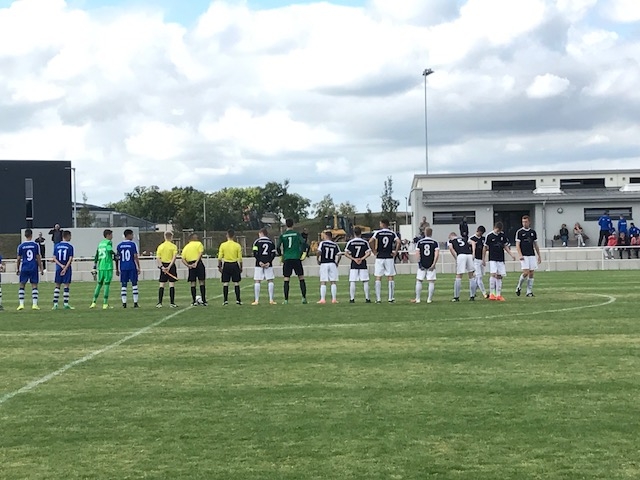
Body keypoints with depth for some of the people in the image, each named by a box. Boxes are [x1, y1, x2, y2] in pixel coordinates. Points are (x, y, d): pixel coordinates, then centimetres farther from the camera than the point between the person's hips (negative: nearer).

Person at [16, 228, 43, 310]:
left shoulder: (21, 246, -1)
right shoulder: (35, 245, -2)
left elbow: (18, 259, 3)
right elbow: (38, 258, -1)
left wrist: (17, 269, 13)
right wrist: (41, 268, 6)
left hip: (24, 269, 0)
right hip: (34, 268, 0)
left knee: (21, 286, 8)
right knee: (34, 286, 5)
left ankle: (21, 304, 1)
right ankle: (34, 304, -1)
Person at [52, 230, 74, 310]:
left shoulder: (56, 246, 4)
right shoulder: (70, 246, -6)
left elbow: (54, 258, 0)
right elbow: (70, 259, -12)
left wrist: (61, 265, -6)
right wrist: (65, 268, -12)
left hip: (58, 268, 3)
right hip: (67, 268, -3)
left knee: (57, 286, 8)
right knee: (66, 286, 1)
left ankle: (55, 304, 4)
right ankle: (65, 304, 0)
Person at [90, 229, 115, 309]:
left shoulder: (100, 243, 16)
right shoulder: (108, 242, -4)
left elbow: (96, 256, 17)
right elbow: (109, 250, -23)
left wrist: (94, 267, 20)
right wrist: (114, 255, -3)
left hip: (100, 267, 7)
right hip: (108, 266, -7)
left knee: (99, 284, 14)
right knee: (107, 284, -2)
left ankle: (94, 302, 10)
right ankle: (105, 304, -3)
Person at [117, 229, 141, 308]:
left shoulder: (119, 245, 6)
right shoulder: (133, 244, -5)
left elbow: (117, 258, 7)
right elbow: (135, 257, -7)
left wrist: (117, 269, 14)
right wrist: (138, 267, -1)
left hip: (123, 268, 3)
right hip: (132, 267, -3)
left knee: (123, 285, 6)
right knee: (134, 284, 4)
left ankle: (124, 303, 3)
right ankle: (135, 303, 2)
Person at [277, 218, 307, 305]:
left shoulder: (282, 235, 3)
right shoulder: (297, 234, 2)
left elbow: (278, 247, -5)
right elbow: (303, 243, -9)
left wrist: (281, 255, 10)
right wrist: (301, 253, 3)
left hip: (287, 259, 1)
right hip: (296, 258, 0)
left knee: (286, 280, 3)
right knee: (301, 278, 7)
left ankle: (286, 300, 0)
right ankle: (304, 298, 1)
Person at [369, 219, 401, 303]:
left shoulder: (377, 233, -1)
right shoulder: (392, 233, 3)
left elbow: (370, 241, -14)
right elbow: (398, 242, -10)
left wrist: (374, 251, -3)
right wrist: (395, 252, -1)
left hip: (379, 258, -1)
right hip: (389, 258, 1)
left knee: (378, 278, 3)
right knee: (390, 277, 5)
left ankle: (378, 298, -1)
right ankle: (391, 298, 2)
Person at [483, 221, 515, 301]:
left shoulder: (503, 235, 4)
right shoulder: (489, 236, -8)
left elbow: (505, 246, 14)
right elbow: (485, 247, 0)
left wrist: (511, 255, 5)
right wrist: (483, 259, 2)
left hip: (501, 259, 4)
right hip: (492, 259, -4)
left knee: (499, 277, 5)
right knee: (493, 274, -18)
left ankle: (498, 295, 11)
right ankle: (492, 294, -13)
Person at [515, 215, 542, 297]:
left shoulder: (533, 232, 11)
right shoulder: (519, 232, -1)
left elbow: (535, 245, 17)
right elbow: (517, 245, -5)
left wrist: (539, 256, 15)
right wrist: (520, 255, -18)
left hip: (532, 255, 4)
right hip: (524, 256, -4)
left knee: (531, 273, 1)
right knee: (526, 272, -14)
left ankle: (529, 292, 6)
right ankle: (519, 287, 9)